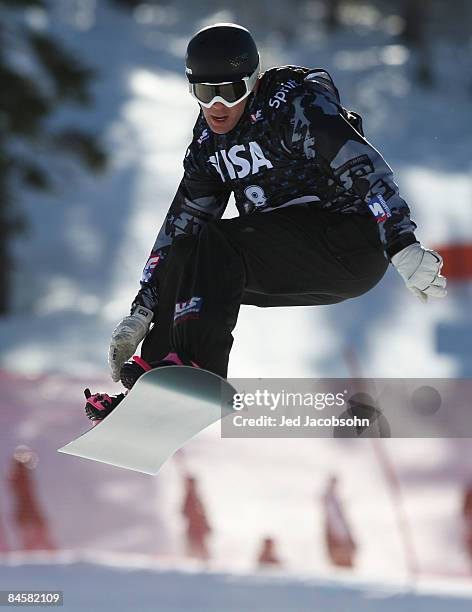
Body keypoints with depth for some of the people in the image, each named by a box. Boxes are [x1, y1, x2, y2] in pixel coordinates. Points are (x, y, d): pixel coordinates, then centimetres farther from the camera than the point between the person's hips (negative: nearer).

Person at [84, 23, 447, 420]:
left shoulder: (293, 102, -13)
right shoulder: (208, 141, 11)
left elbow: (360, 164, -24)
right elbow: (181, 224, 14)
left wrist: (403, 246, -34)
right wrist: (143, 310, 9)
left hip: (349, 242, -8)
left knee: (213, 244, -24)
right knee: (182, 256, -2)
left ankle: (196, 370, -36)